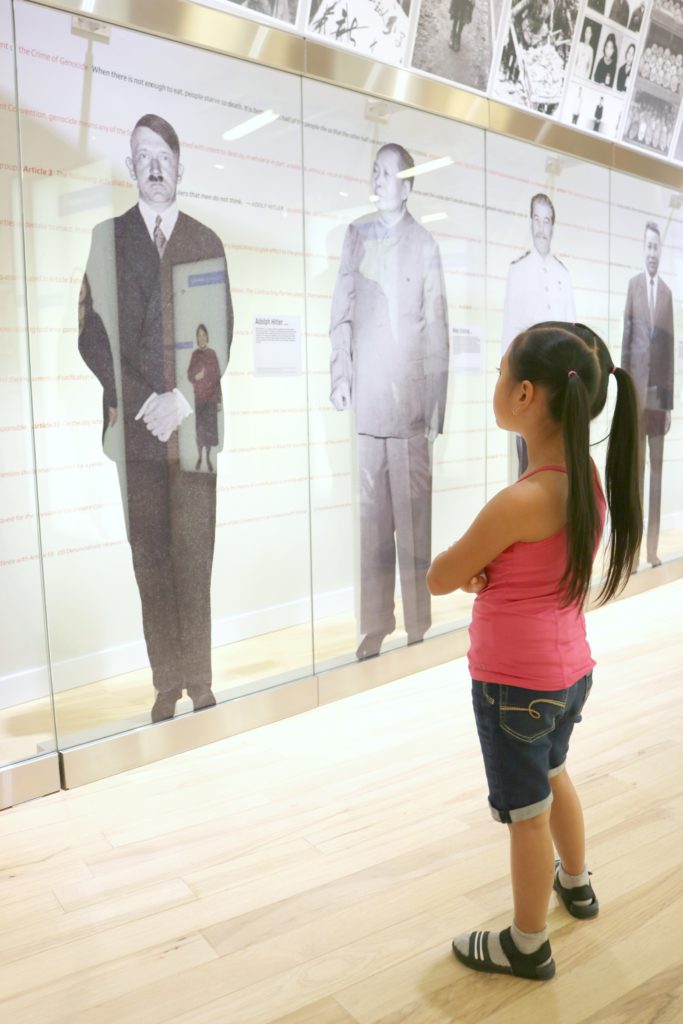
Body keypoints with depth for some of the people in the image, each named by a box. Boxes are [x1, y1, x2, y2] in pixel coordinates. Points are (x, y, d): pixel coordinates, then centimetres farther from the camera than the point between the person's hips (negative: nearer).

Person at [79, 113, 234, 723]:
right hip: (134, 422, 0)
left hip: (194, 419, 0)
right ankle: (166, 686, 11)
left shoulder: (206, 243, 12)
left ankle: (200, 683, 11)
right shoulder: (107, 238, 11)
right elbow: (94, 331, 4)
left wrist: (183, 400, -8)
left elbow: (221, 334, 5)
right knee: (150, 558, 2)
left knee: (195, 557, 1)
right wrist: (129, 401, -8)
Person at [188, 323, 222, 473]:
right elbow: (189, 376, 5)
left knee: (210, 426, 2)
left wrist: (220, 400, -4)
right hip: (199, 397, 1)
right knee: (199, 427, 2)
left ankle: (208, 458, 15)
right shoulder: (195, 354, 3)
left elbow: (218, 378, -1)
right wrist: (196, 377, -20)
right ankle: (199, 457, 17)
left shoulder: (212, 354, -2)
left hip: (211, 397, -1)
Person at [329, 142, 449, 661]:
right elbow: (342, 311, 12)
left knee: (414, 512, -1)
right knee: (370, 513, 5)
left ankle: (418, 627, 10)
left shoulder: (425, 244, 2)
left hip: (410, 394, -3)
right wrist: (340, 375, 1)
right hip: (366, 391, 3)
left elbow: (437, 328, 0)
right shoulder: (356, 234, 12)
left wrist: (436, 406, -4)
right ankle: (375, 626, 15)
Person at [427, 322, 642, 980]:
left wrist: (470, 563, 0)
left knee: (527, 814, 12)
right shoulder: (587, 475, -5)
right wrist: (486, 566, -9)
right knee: (552, 775, 31)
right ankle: (575, 883, 55)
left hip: (515, 685, -8)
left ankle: (527, 947, 35)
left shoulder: (522, 499, -30)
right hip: (568, 670, 8)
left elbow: (438, 580, -18)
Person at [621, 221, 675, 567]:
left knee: (656, 465, 4)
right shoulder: (633, 285, 4)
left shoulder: (668, 293, 9)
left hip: (659, 390, 2)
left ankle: (653, 547, 9)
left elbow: (670, 348, 8)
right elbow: (625, 338, 1)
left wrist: (670, 402, 5)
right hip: (636, 388, -2)